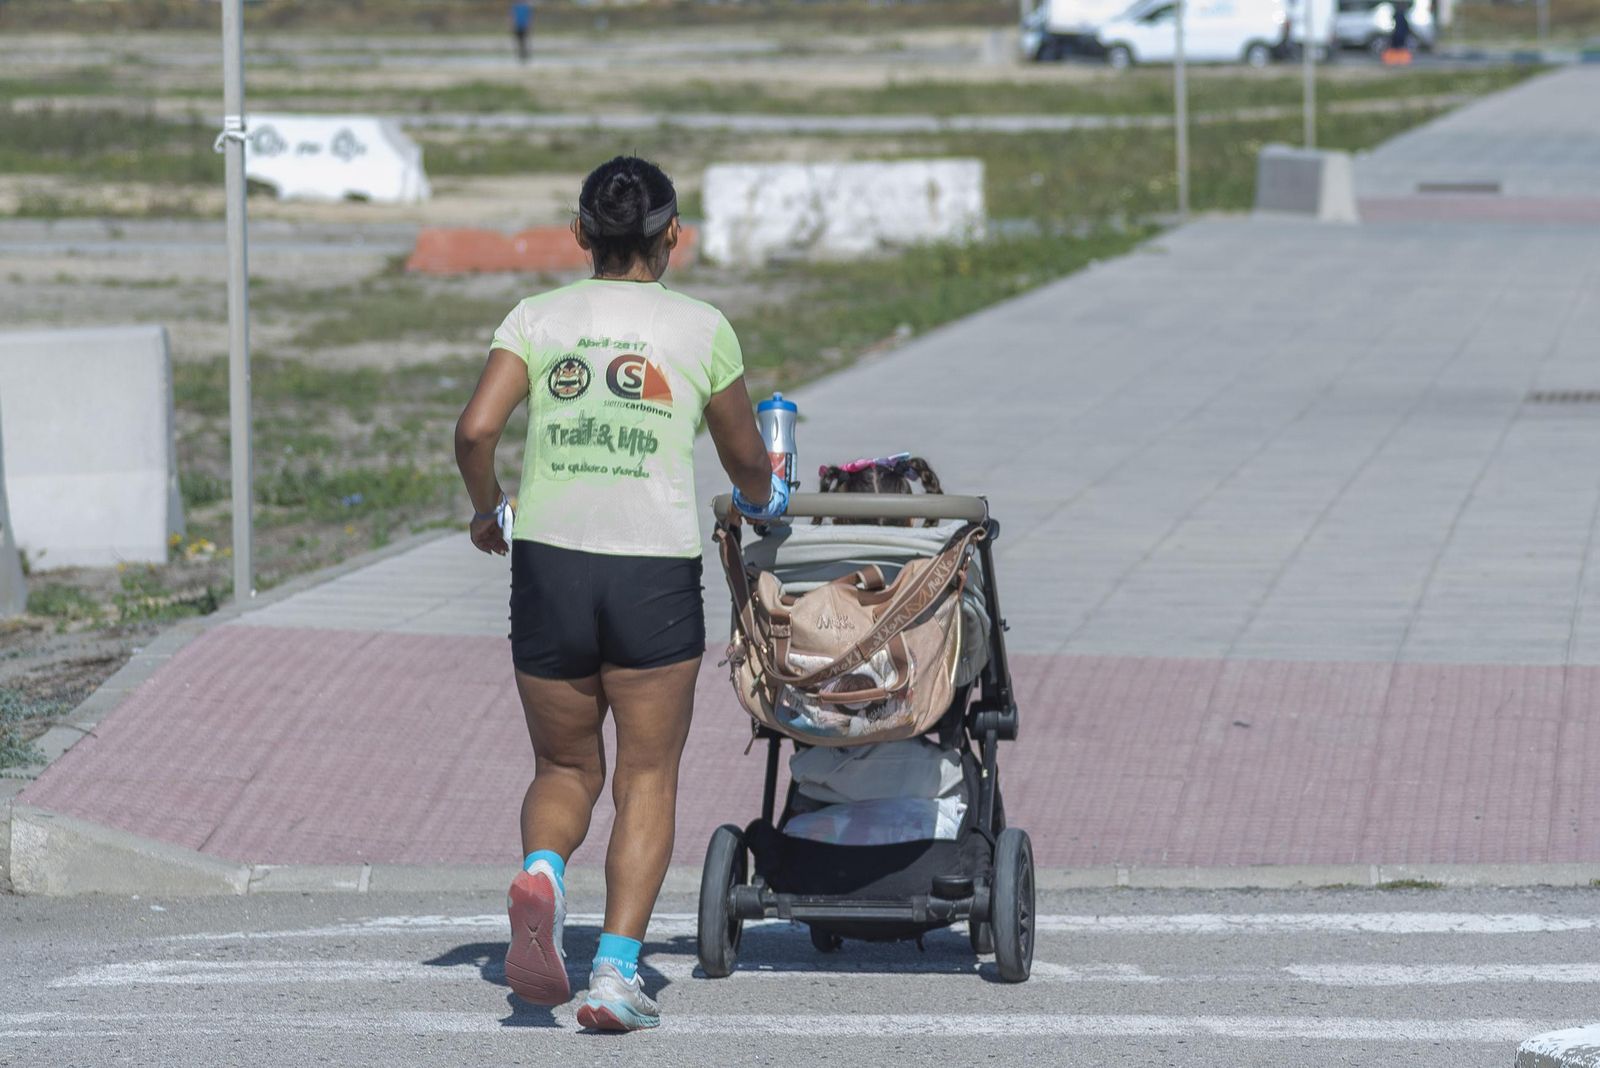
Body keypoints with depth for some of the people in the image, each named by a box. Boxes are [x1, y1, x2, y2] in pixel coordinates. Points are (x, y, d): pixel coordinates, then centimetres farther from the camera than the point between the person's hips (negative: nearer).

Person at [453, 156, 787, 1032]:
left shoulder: (538, 318, 5)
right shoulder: (701, 329, 4)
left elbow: (476, 430, -7)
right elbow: (744, 458, 14)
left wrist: (487, 508, 13)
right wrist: (763, 498, 37)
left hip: (549, 563, 2)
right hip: (656, 570, -2)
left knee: (565, 768, 17)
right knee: (647, 778, 7)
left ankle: (541, 872, -15)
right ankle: (617, 972, -5)